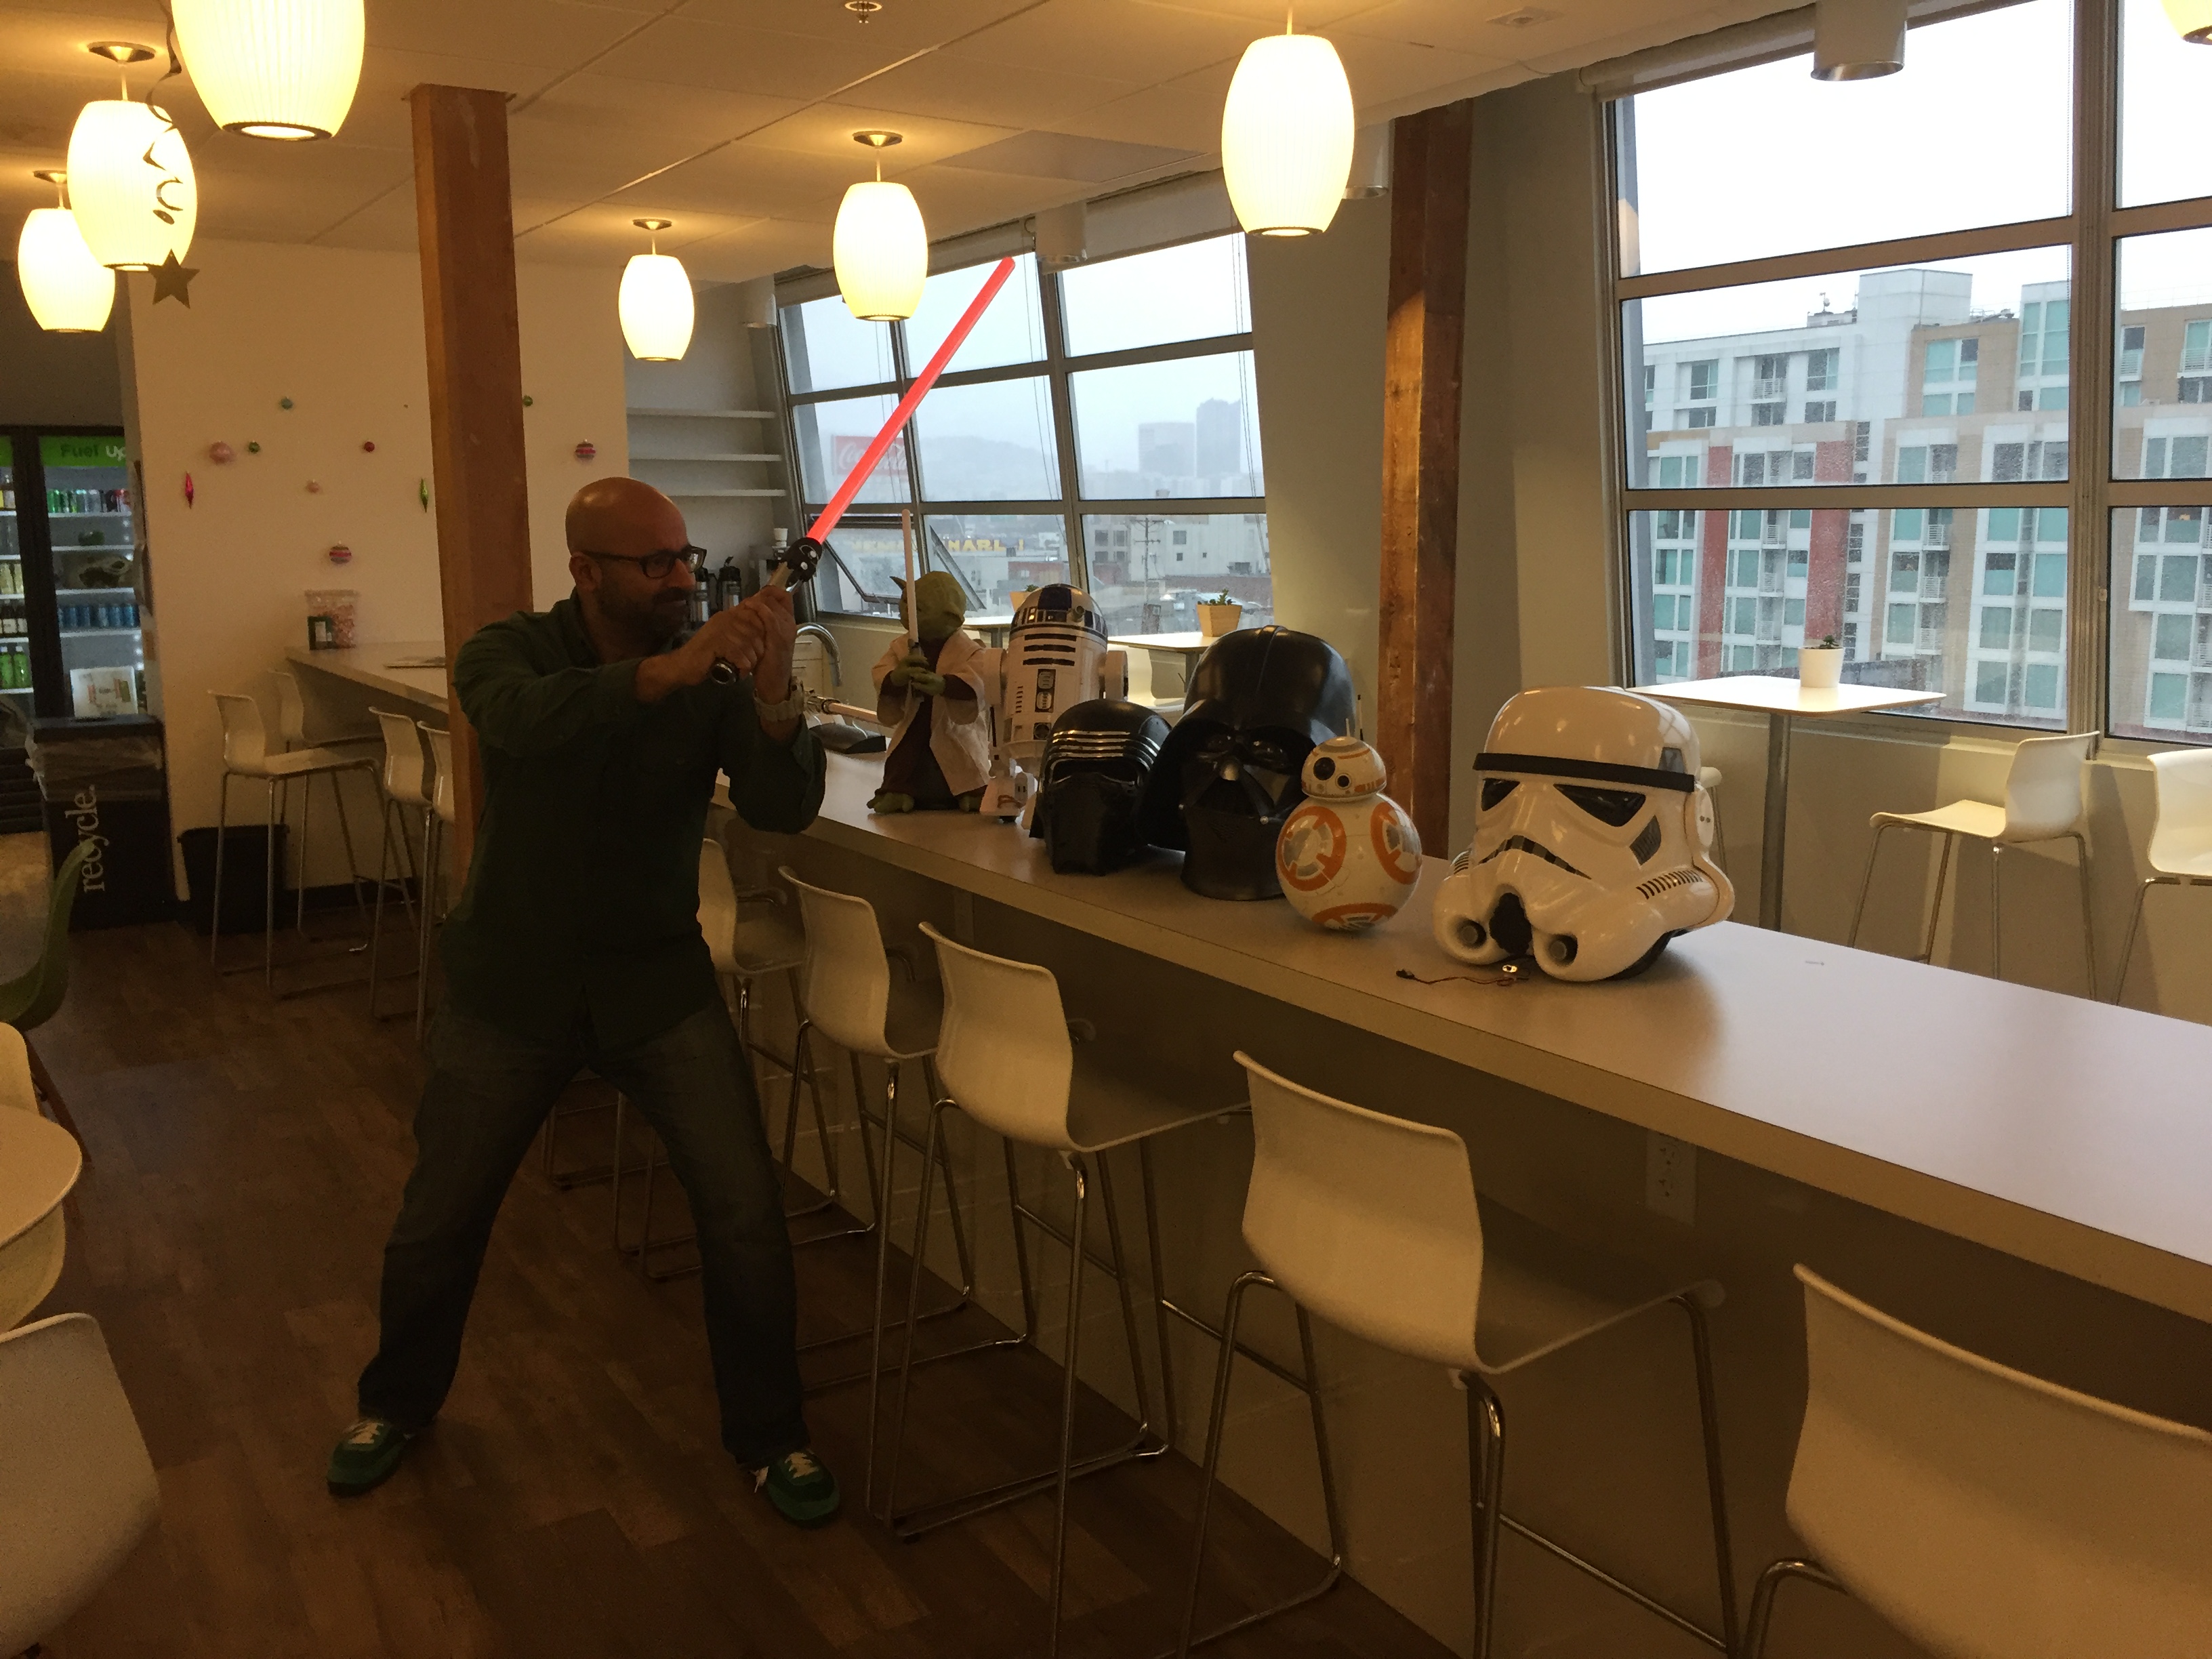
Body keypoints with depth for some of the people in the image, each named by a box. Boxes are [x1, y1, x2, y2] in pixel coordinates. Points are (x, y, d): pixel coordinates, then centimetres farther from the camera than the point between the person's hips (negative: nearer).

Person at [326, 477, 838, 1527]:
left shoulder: (712, 680, -7)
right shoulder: (513, 651, -10)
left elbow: (784, 810, -20)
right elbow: (521, 720, -34)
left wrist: (772, 697, -39)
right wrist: (664, 673, -49)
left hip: (656, 979, 0)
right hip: (511, 980, 0)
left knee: (746, 1211, -8)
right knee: (439, 1220, 11)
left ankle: (768, 1436, 14)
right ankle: (398, 1404, 41)